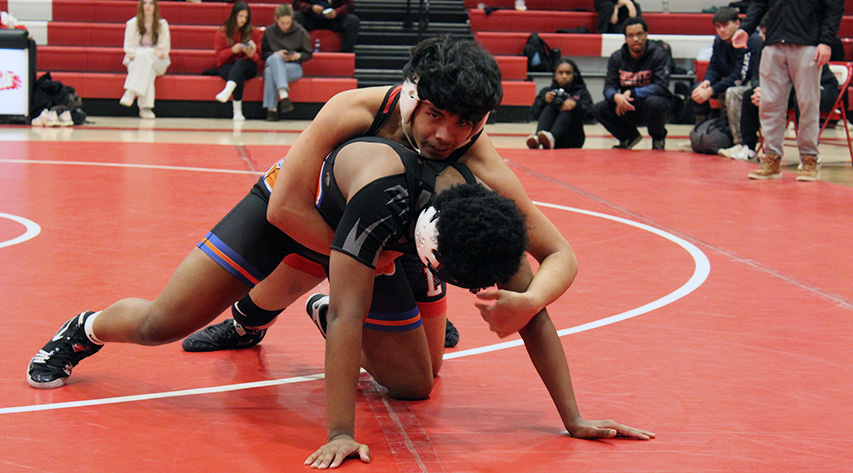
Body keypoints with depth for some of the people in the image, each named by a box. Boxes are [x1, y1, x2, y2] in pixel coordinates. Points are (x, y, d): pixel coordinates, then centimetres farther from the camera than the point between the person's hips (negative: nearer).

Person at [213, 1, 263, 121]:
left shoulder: (254, 32, 8)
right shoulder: (222, 32, 7)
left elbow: (260, 59, 5)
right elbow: (219, 56, 2)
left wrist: (251, 54, -19)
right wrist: (232, 50, -17)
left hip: (248, 67, 0)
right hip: (227, 67, 0)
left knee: (240, 63, -37)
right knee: (239, 75, -36)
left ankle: (227, 91, -63)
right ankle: (237, 111, -44)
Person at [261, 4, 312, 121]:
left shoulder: (300, 32, 5)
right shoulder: (269, 32, 7)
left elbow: (308, 54, 9)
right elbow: (263, 53, 9)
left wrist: (298, 56, -12)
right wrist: (276, 54, -9)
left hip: (294, 68, -1)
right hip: (271, 63, 1)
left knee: (270, 71, -34)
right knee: (275, 58, -37)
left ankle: (271, 108, -40)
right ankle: (284, 95, -45)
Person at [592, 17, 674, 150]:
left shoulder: (659, 55, -12)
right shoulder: (617, 57, 0)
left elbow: (661, 87, -21)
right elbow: (609, 87, -6)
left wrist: (632, 93, -31)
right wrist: (616, 97, -32)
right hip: (628, 108, 4)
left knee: (653, 102, -38)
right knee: (598, 109, -19)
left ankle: (658, 139, -5)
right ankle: (629, 137, 8)